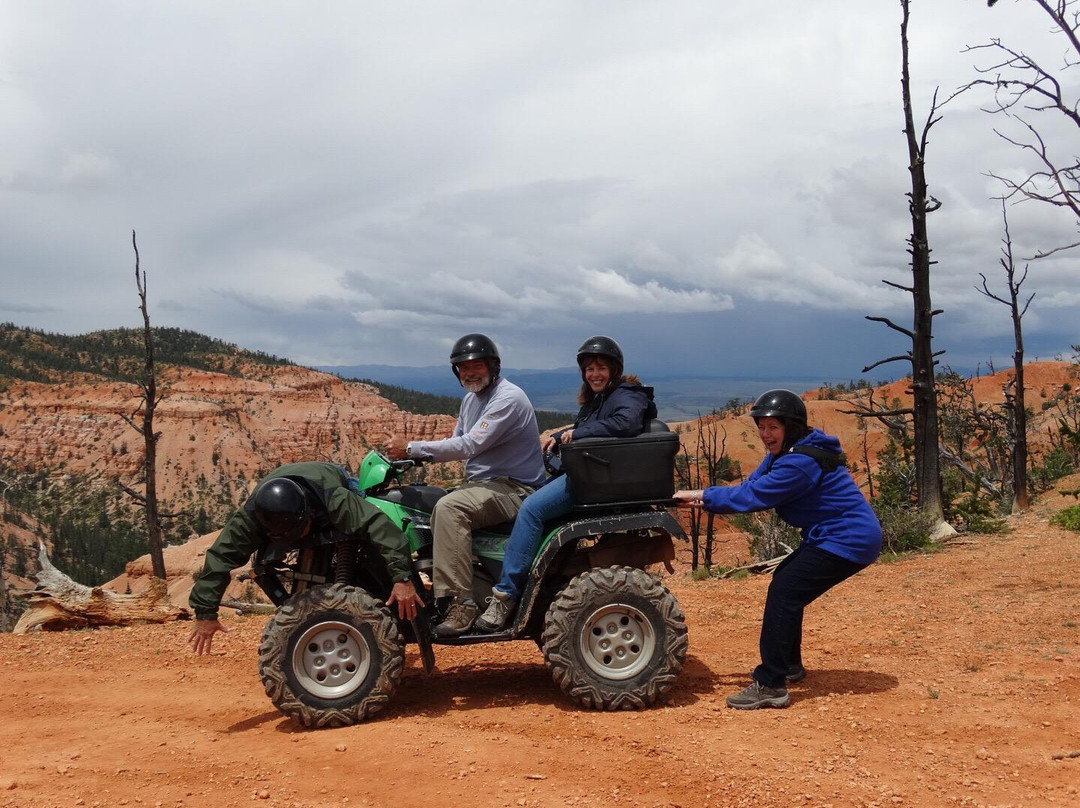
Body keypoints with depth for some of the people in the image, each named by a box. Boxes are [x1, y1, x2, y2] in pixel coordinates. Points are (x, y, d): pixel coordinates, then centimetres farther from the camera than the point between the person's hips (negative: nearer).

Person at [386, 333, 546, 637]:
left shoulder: (508, 398, -16)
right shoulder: (471, 398, 15)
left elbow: (470, 445, -25)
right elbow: (456, 441, 17)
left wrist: (412, 448, -22)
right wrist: (418, 455, -3)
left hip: (514, 488, -10)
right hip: (482, 484, 10)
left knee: (450, 507, -31)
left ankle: (461, 603, -30)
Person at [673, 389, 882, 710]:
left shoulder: (801, 462, -25)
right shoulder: (782, 452, 7)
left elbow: (752, 497, -23)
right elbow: (751, 486, 3)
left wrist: (702, 496, -14)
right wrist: (704, 500, -11)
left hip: (849, 541, -11)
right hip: (833, 536, 11)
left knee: (783, 594, -14)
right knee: (785, 584, 19)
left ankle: (770, 686, -10)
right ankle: (788, 665, 33)